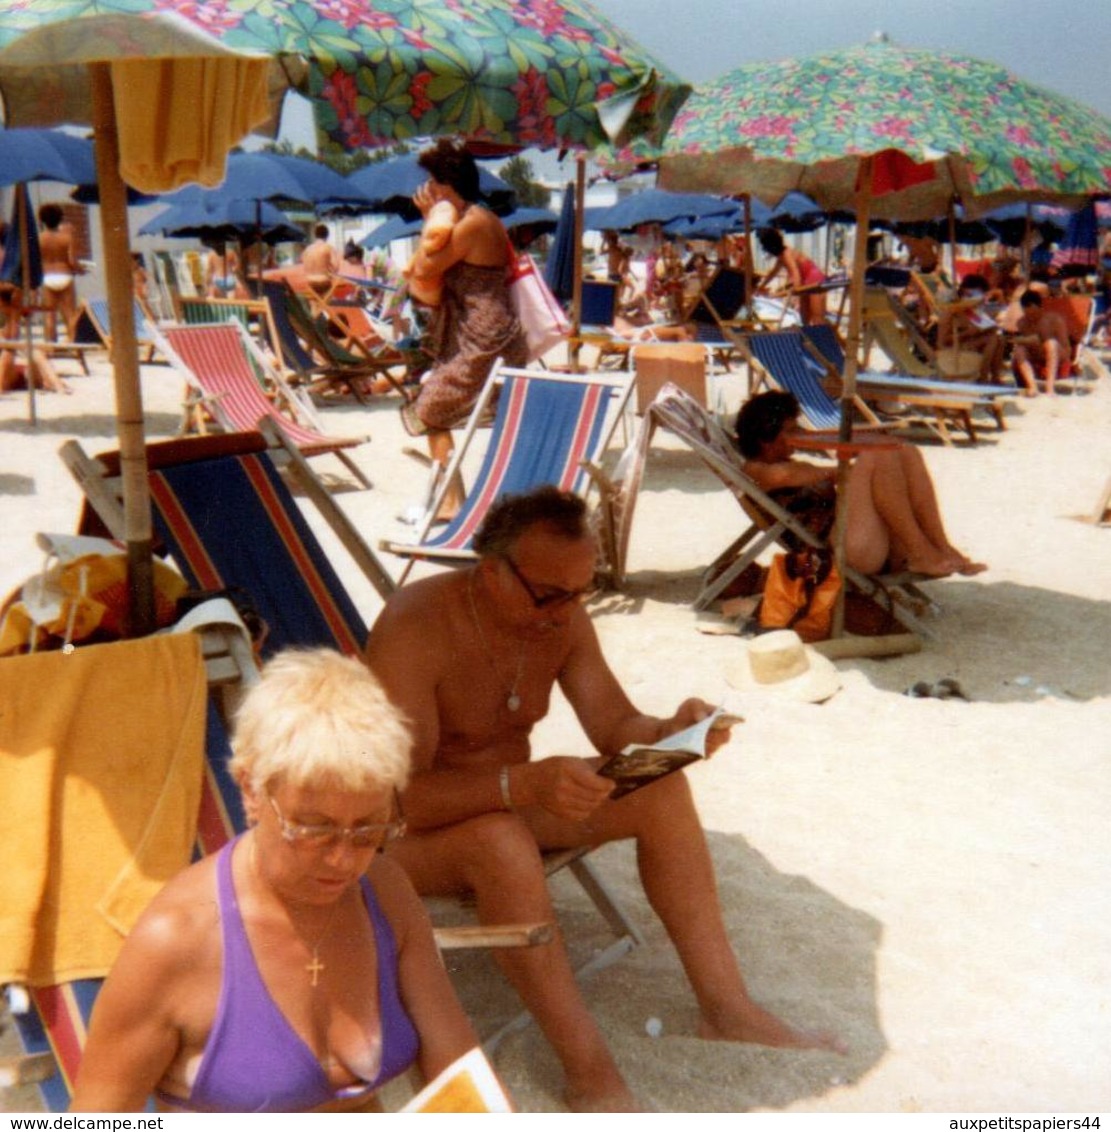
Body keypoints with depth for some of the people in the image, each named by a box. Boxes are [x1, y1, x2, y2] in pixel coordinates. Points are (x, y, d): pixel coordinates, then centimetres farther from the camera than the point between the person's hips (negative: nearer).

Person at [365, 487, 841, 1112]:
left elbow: (616, 724, -1)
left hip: (511, 801, 7)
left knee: (661, 792, -11)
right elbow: (401, 795, -34)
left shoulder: (561, 615, -7)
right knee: (503, 841, -38)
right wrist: (524, 785, -49)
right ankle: (590, 1070, -27)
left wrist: (672, 732, -25)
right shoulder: (414, 630, -29)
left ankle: (727, 1006, -4)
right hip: (412, 831, -7)